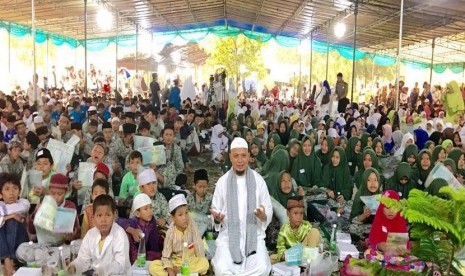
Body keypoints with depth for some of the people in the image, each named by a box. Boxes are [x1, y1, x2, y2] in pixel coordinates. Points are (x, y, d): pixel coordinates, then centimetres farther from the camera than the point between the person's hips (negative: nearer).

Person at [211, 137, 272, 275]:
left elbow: (269, 211, 4)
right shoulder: (222, 181, 1)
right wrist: (216, 218, -16)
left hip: (254, 234, 1)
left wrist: (263, 216, -18)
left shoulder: (258, 180, 1)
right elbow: (215, 210, 7)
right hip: (228, 235, -1)